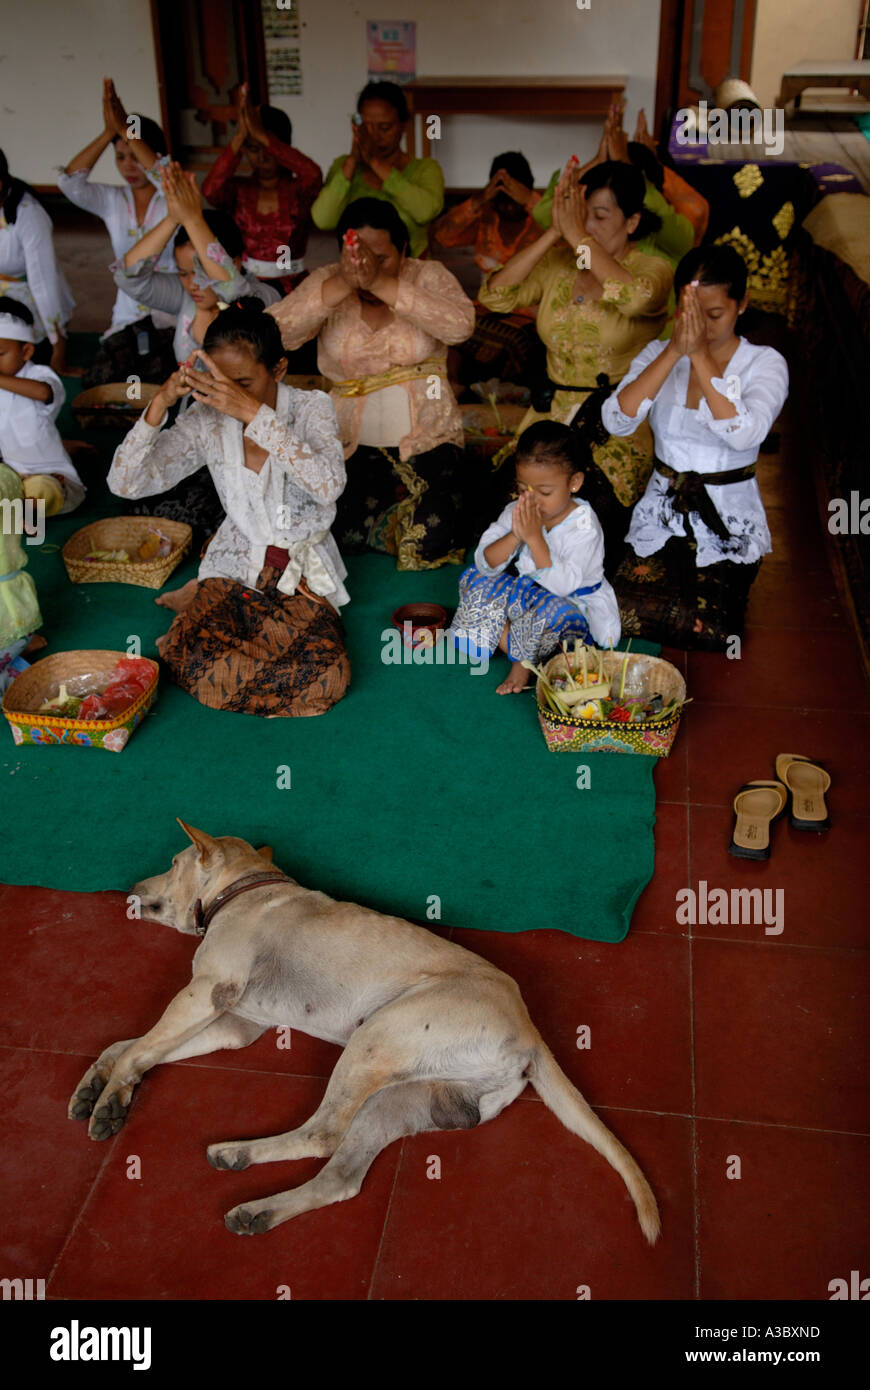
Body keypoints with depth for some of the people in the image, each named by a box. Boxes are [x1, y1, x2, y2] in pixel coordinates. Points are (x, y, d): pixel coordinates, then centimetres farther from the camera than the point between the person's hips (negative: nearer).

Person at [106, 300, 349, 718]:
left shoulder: (311, 408, -10)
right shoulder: (207, 419, -4)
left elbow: (328, 485, -32)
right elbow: (125, 483, -10)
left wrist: (252, 412, -37)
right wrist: (160, 403, -23)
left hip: (304, 573, 0)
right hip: (235, 566, 0)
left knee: (324, 678, -27)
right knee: (204, 676, -29)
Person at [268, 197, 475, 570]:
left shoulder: (427, 276, 1)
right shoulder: (326, 282, 3)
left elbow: (460, 324, -22)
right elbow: (275, 334, -16)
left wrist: (381, 284, -30)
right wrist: (341, 285, -28)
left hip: (427, 439, -1)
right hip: (352, 443, 2)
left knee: (434, 537, -22)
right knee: (336, 528, -22)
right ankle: (410, 500, 7)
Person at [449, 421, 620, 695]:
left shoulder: (584, 526, -24)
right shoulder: (516, 512, -9)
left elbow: (563, 585, -33)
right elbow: (485, 564, -14)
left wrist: (534, 538, -36)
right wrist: (514, 536, -31)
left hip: (575, 602, -6)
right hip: (527, 591, 6)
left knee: (552, 609, -39)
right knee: (475, 579, -9)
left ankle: (523, 661, -9)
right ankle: (509, 642, -14)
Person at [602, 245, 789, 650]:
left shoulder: (765, 364, -5)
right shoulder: (659, 354, 3)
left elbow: (744, 434, -26)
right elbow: (616, 421, -15)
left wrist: (700, 356, -27)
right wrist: (675, 351, -22)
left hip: (727, 524, -2)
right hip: (661, 516, 2)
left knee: (704, 631, -21)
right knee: (624, 617, -20)